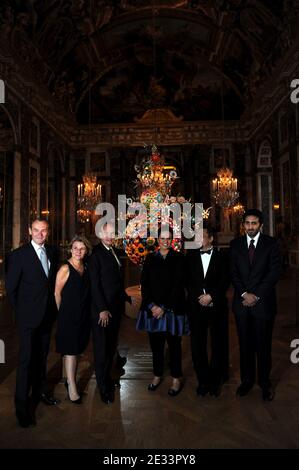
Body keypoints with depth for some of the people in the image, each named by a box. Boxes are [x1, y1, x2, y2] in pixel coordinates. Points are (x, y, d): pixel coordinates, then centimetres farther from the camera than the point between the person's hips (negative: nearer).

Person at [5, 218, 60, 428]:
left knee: (42, 356, 19)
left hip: (48, 314, 5)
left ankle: (40, 390, 38)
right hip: (29, 316, -5)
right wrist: (22, 309, -1)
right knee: (26, 358, 2)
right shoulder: (19, 255, -12)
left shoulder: (54, 252, 2)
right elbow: (11, 287, -6)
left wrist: (52, 305, 7)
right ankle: (22, 404, 17)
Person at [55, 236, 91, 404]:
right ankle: (72, 387, 11)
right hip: (69, 315, -6)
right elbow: (57, 293, -8)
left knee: (77, 349, 16)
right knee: (70, 351, 1)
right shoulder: (65, 268, -12)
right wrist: (63, 312, 1)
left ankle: (71, 379, 32)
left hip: (84, 315, 6)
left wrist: (85, 311, 10)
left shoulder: (86, 267, 6)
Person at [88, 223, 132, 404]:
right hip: (102, 309, -7)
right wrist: (102, 309, -17)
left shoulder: (115, 253, 12)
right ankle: (104, 387, 19)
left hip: (116, 308, 7)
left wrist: (125, 297, 11)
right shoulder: (96, 254, -12)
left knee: (111, 347, 16)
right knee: (102, 349, 5)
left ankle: (107, 377, 32)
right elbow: (95, 284, -15)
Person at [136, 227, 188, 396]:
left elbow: (178, 285, -7)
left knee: (174, 344, 7)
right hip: (152, 308, 3)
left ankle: (176, 378, 23)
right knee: (156, 343, 11)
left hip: (173, 308, -2)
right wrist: (151, 305, -9)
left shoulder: (179, 258, -1)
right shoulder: (150, 258, 7)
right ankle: (157, 375, 30)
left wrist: (164, 307, -12)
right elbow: (144, 283, 3)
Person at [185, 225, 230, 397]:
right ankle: (203, 380, 22)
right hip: (196, 305, 1)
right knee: (198, 346, 6)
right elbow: (187, 280, 4)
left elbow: (225, 280, -2)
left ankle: (215, 380, 24)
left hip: (217, 306, -1)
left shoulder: (221, 256, 2)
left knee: (218, 345, 8)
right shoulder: (191, 256, 6)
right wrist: (199, 296, -8)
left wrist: (211, 296, -12)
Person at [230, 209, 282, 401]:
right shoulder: (236, 244, 6)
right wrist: (244, 294, -9)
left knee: (263, 345, 9)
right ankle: (247, 380, 28)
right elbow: (233, 272, 3)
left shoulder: (271, 243, -2)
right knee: (245, 344, 12)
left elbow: (275, 272, -8)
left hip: (263, 302, -2)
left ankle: (265, 382, 27)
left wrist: (256, 295, -12)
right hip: (242, 302, 2)